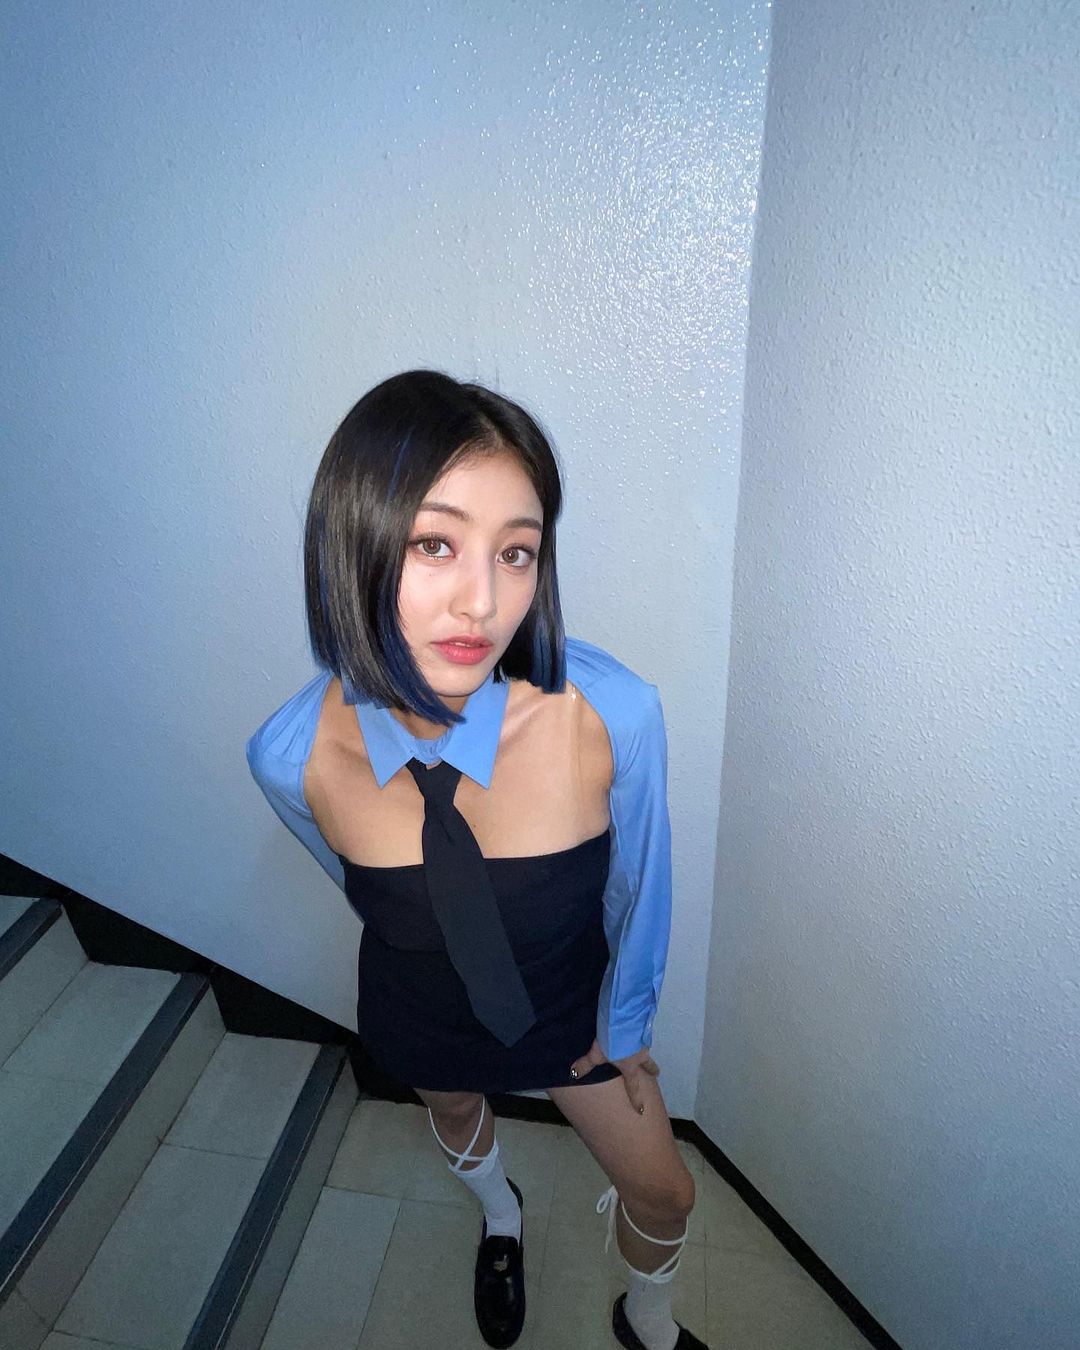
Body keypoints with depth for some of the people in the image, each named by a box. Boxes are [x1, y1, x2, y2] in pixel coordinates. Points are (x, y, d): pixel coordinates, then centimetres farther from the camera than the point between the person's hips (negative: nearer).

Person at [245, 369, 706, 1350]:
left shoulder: (613, 712, -38)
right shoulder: (293, 758, -32)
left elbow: (639, 891, -17)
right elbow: (361, 887, -8)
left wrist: (624, 1024, -1)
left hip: (573, 1007, -1)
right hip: (418, 1018, 2)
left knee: (663, 1196, 21)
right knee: (454, 1116, 35)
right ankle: (501, 1218, 75)